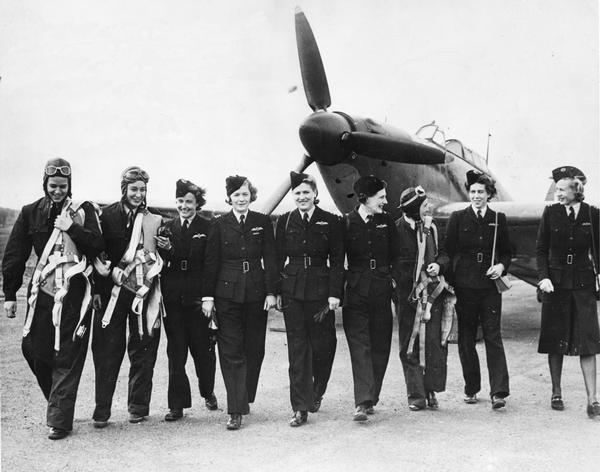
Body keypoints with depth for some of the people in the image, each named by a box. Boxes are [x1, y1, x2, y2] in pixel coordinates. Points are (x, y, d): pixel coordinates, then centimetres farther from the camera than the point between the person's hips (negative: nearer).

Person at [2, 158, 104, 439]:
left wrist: (72, 228, -17)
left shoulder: (83, 210, 4)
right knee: (33, 348, 4)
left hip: (74, 293, -3)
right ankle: (58, 402, 29)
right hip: (42, 290, 3)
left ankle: (59, 420, 4)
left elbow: (97, 246, -6)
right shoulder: (31, 213, 9)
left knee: (68, 358, -3)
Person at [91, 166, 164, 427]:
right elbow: (96, 254, 0)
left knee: (142, 349, 5)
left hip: (143, 292, 1)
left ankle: (138, 406, 17)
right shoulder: (107, 216, 3)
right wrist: (97, 289, -8)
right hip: (111, 290, -1)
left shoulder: (154, 220, 5)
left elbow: (159, 258, 7)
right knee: (107, 349, 0)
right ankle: (102, 410, 7)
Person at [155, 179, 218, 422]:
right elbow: (161, 262, 2)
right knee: (176, 351, 4)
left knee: (202, 348, 6)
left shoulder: (207, 228, 0)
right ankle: (177, 404, 10)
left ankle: (208, 392, 31)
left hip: (197, 295, -2)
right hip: (173, 298, 3)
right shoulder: (167, 228, 11)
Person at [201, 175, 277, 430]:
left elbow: (270, 259, 3)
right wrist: (207, 296, -3)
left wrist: (271, 292, -4)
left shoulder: (263, 223, 5)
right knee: (231, 352, -3)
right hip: (227, 294, -1)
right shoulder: (219, 225, 3)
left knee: (254, 350, 9)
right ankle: (236, 411, -1)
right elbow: (210, 262, 3)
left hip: (256, 293, 1)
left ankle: (245, 398, 29)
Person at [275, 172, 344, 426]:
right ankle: (300, 408, 7)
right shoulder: (285, 221, 6)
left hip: (320, 289, -1)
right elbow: (278, 259, 8)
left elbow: (337, 261, 0)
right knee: (297, 350, 1)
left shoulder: (331, 222, 1)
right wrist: (276, 291, 2)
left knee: (322, 345, 3)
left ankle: (317, 392, 31)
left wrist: (334, 293, -8)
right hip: (292, 291, 1)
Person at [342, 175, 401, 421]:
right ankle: (362, 403, -10)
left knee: (380, 347, 6)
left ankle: (370, 399, 17)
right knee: (360, 348, -7)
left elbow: (396, 255, 10)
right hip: (355, 292, -3)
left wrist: (392, 279, 1)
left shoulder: (386, 221, 7)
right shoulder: (347, 223, -1)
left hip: (382, 292, 3)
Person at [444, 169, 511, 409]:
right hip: (464, 286, 0)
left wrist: (501, 266, -6)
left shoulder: (498, 219, 8)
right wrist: (448, 278, -7)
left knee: (493, 337, -5)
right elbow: (449, 251, 3)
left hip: (490, 285, 0)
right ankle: (471, 389, 19)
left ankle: (499, 392, -4)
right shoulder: (457, 218, 4)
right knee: (466, 339, 7)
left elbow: (506, 252, 15)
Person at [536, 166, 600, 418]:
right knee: (555, 340, 7)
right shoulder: (550, 213, 1)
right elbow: (541, 249, 3)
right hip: (556, 282, 1)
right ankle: (556, 394, 18)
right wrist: (543, 277, -9)